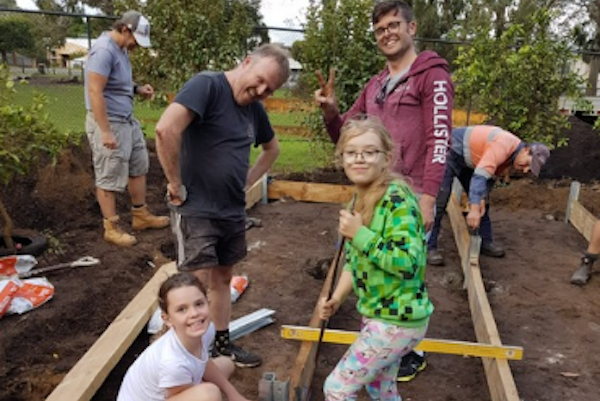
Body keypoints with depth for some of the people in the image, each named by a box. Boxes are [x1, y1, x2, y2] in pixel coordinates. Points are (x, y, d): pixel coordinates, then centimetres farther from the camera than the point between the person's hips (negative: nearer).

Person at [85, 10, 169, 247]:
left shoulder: (121, 48, 10)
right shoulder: (104, 50, -20)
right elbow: (95, 92, -25)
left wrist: (137, 89, 5)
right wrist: (105, 131, -27)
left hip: (128, 120, 10)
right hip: (109, 123, -10)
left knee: (139, 167, 16)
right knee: (109, 178, 0)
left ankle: (140, 215, 29)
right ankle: (111, 228, 11)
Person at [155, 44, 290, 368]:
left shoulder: (255, 108, 8)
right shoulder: (208, 85, -16)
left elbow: (272, 149, 25)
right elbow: (165, 129, -31)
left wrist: (246, 182, 13)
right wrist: (176, 185, -22)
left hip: (233, 212, 8)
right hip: (196, 211, -7)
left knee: (222, 279, 19)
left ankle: (222, 343, 35)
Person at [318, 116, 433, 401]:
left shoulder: (397, 198, -22)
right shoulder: (361, 200, 5)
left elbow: (407, 263, -31)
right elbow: (354, 260, 13)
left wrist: (359, 234, -26)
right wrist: (336, 298, 2)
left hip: (397, 321, -9)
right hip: (377, 314, 9)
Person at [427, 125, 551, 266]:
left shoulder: (511, 156, -2)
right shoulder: (503, 146, -31)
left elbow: (490, 177, 3)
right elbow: (480, 175, -40)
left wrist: (482, 199, -14)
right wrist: (474, 209, -45)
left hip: (466, 160, 10)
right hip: (451, 152, -10)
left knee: (481, 202, 9)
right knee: (439, 202, -15)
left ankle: (485, 242, 18)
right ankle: (429, 247, -11)